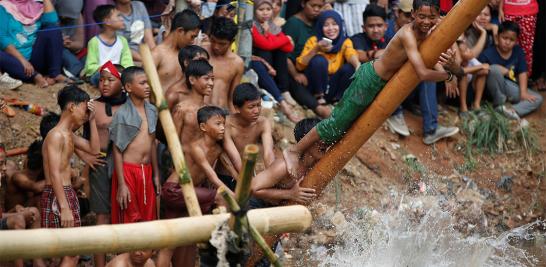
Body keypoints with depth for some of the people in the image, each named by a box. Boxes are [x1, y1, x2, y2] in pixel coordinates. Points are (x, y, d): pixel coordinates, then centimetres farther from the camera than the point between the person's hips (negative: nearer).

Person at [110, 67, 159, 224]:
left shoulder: (152, 111, 9)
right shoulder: (122, 114, -8)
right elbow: (117, 150, -8)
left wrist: (156, 175, 17)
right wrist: (121, 184, -12)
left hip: (146, 172, 6)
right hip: (128, 170, -6)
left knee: (147, 220, 7)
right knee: (129, 219, -2)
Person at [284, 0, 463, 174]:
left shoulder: (429, 35, -4)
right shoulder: (408, 34, -29)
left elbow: (459, 72, -4)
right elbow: (423, 73, -36)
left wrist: (451, 64, -27)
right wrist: (447, 76, -21)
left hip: (382, 83, 8)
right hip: (369, 79, -8)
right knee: (339, 121, 2)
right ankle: (294, 151, 15)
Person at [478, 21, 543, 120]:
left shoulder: (518, 51, 2)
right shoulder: (487, 54, -12)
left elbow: (522, 73, -1)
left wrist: (523, 92, -13)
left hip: (513, 89, 5)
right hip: (495, 90, -4)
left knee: (538, 99, -12)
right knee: (495, 69, -33)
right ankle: (499, 105, -19)